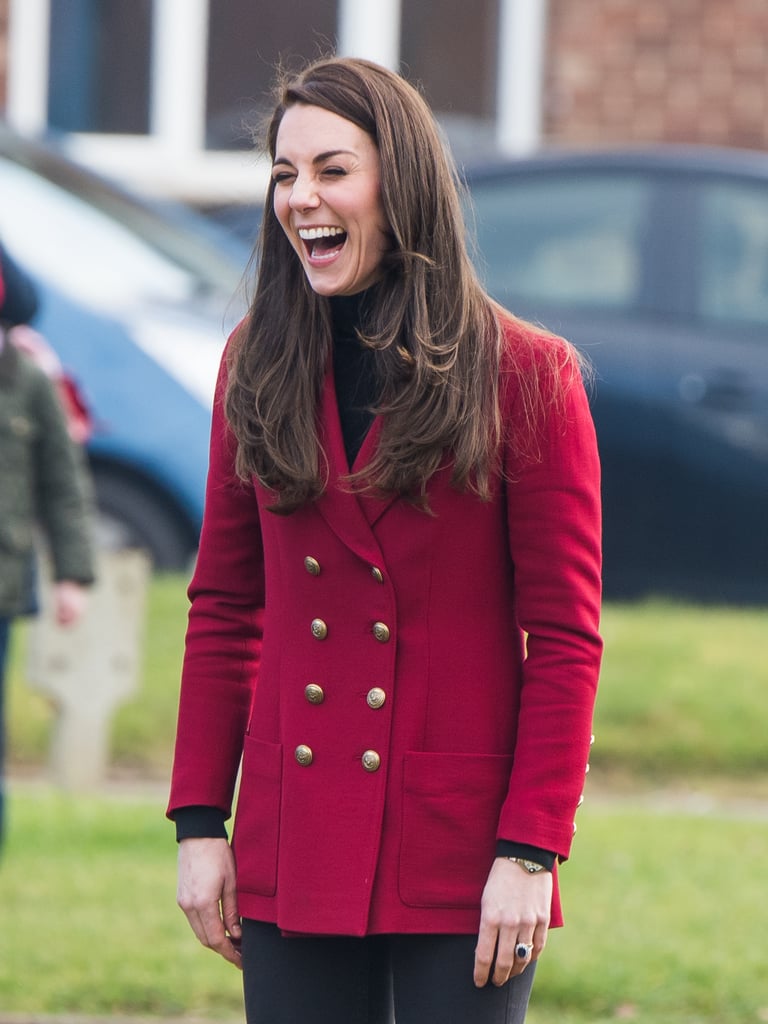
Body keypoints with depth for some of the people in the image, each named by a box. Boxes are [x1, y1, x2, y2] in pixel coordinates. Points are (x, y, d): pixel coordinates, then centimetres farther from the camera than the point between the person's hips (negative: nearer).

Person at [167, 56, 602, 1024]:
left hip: (460, 856, -3)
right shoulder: (260, 368, 8)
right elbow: (224, 608, 11)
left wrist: (530, 851, -11)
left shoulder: (526, 378, -3)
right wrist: (199, 821, 4)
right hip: (292, 855, 3)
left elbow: (565, 641, -4)